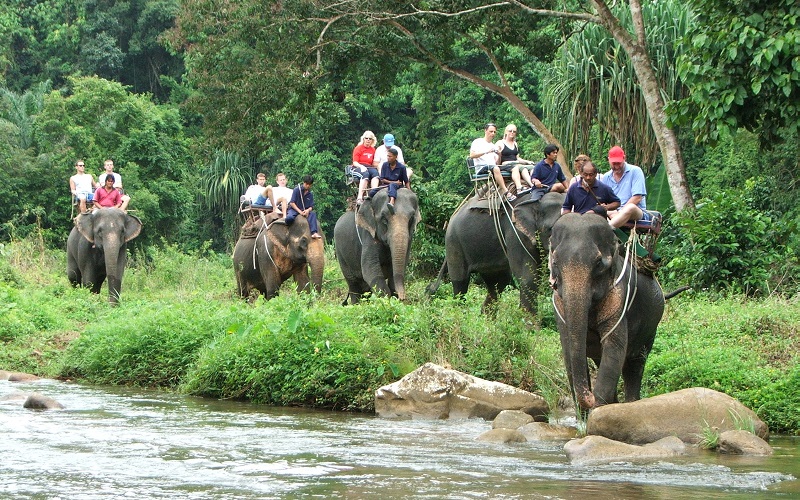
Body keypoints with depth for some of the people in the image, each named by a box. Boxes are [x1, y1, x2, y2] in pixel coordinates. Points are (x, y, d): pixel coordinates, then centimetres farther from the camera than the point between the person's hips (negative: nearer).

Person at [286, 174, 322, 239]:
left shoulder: (310, 194, 9)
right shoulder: (297, 190, -4)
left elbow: (311, 207, 8)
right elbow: (292, 203, -9)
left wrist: (308, 210, -17)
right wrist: (299, 211, -18)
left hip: (305, 211, 4)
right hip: (294, 209, -4)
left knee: (313, 214, -28)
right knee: (290, 218, -40)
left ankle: (314, 232, -39)